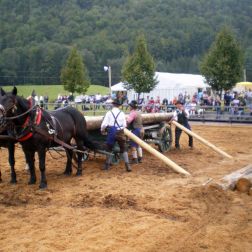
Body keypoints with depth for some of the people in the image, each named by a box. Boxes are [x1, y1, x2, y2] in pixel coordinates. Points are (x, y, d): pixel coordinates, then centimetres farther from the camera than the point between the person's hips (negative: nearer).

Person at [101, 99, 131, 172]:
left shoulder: (109, 113, -3)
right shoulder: (122, 113, 1)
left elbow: (104, 124, -7)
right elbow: (124, 125, 3)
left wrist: (102, 130, 11)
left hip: (111, 133, 0)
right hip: (120, 133, 0)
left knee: (109, 149, 15)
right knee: (123, 149, 7)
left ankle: (107, 165, 21)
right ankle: (127, 165, -1)